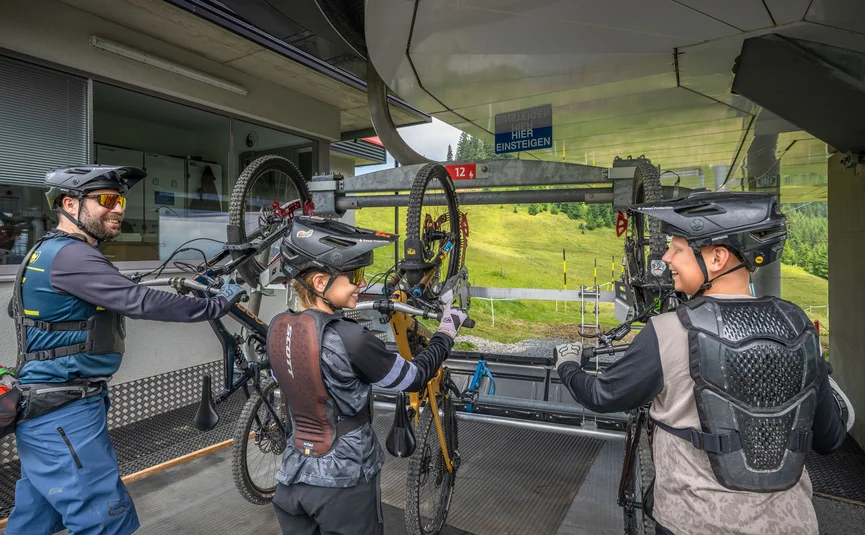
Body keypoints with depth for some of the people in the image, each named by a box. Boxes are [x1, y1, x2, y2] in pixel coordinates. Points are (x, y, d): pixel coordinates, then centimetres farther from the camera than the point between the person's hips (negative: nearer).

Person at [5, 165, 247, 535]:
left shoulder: (48, 251, 13)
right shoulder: (70, 255, -20)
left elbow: (18, 307, 26)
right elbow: (141, 302, -28)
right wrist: (217, 305, -21)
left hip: (42, 410, 11)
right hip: (65, 412, -11)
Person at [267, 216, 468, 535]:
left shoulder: (278, 328, -7)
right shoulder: (349, 339, -26)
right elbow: (415, 379, -14)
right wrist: (447, 331, 1)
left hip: (293, 479, 6)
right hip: (344, 486, -5)